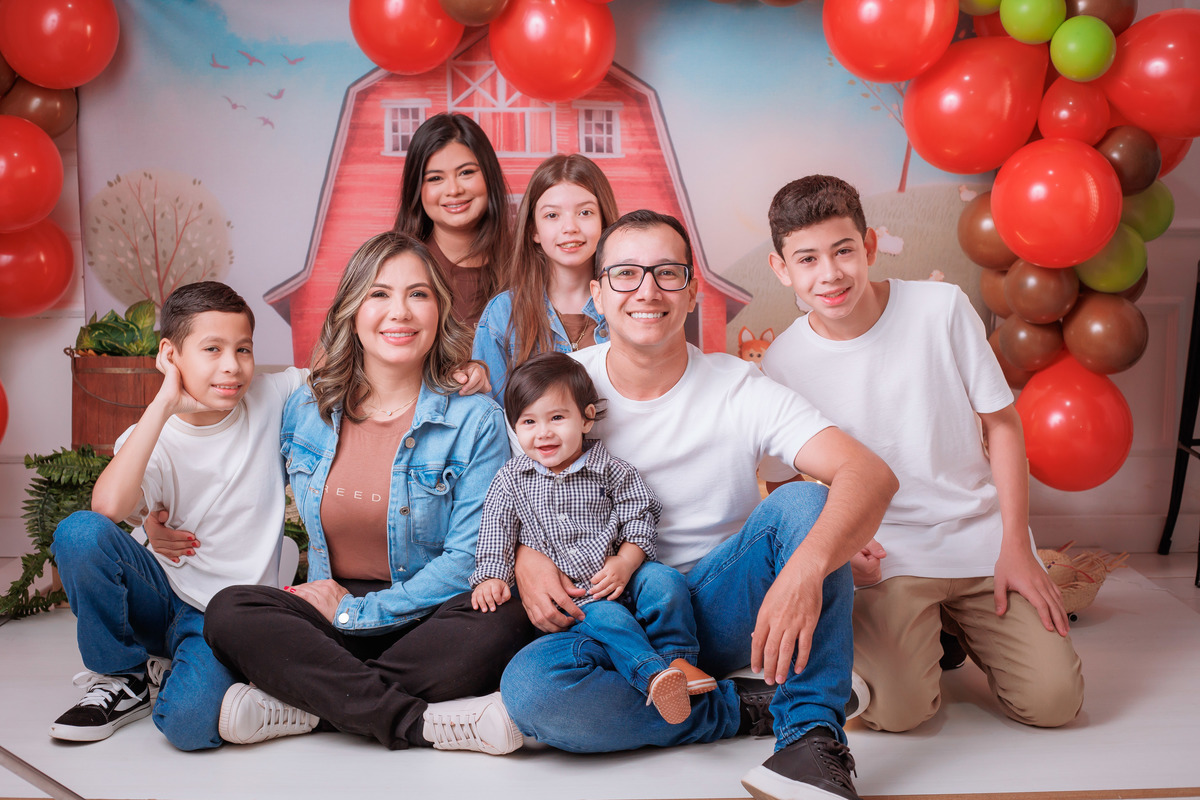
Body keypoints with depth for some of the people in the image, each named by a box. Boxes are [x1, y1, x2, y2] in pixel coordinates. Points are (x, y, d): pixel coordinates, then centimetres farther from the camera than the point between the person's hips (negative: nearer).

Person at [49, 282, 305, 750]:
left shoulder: (270, 401, -4)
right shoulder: (153, 440, -8)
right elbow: (109, 505, -29)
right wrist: (164, 404, -25)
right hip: (164, 600, 2)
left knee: (189, 724, -30)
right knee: (80, 532, -26)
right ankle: (123, 677, -3)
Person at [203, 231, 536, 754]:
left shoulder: (475, 421, -4)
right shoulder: (305, 411, 7)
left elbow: (470, 559, -9)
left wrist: (355, 611, -12)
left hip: (428, 623, -2)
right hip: (328, 619, 3)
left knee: (501, 621, -33)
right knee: (229, 613, -24)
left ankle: (307, 707, -23)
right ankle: (423, 724, -29)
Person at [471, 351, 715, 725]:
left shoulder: (611, 471, 2)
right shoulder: (510, 480, 5)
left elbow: (639, 521, 1)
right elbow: (496, 530, 6)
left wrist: (625, 563, -14)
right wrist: (491, 576, -6)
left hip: (617, 577, 1)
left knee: (665, 581, -24)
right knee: (605, 617, -30)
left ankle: (679, 660, -15)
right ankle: (652, 674, -43)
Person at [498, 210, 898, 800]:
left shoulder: (740, 390, -9)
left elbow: (871, 475, -22)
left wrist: (807, 565, -42)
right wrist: (524, 556, -15)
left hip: (719, 609, 0)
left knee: (805, 500, -25)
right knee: (530, 687, -31)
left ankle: (812, 735, -24)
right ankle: (747, 707, -14)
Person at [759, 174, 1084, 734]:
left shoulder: (942, 308, -8)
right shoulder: (781, 366, -8)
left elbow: (1001, 422, 0)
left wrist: (1015, 548, -5)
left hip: (981, 537, 2)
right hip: (884, 551, -1)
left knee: (1053, 700, -10)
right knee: (897, 708, -22)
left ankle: (960, 624, 18)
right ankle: (914, 632, 11)